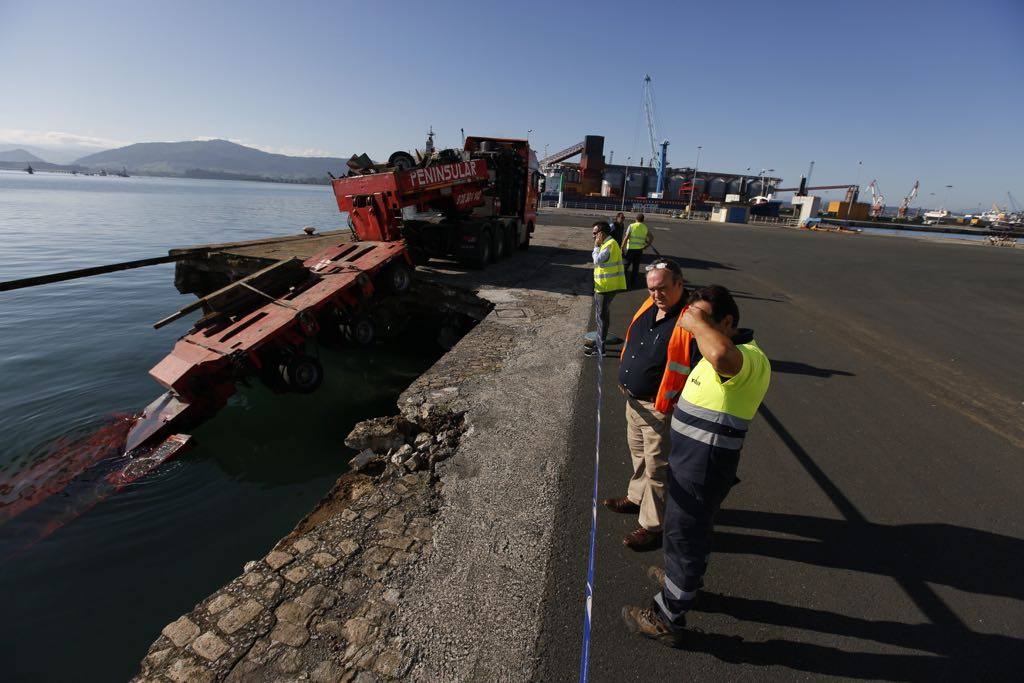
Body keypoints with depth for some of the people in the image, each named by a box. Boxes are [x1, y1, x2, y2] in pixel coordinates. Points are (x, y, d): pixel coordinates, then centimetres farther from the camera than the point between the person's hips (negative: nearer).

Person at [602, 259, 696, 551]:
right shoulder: (649, 306, 2)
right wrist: (624, 377, 13)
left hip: (661, 409, -8)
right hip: (634, 401, 8)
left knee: (657, 468, 8)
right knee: (638, 453, 27)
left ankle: (652, 525, 27)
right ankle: (637, 497, 50)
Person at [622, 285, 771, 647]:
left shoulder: (749, 357, -26)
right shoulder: (732, 354, 10)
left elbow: (721, 355, -52)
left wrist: (696, 322, -35)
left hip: (703, 468, -10)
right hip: (692, 460, 10)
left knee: (685, 535, 7)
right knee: (692, 529, 29)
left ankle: (667, 619, 27)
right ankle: (684, 578, 54)